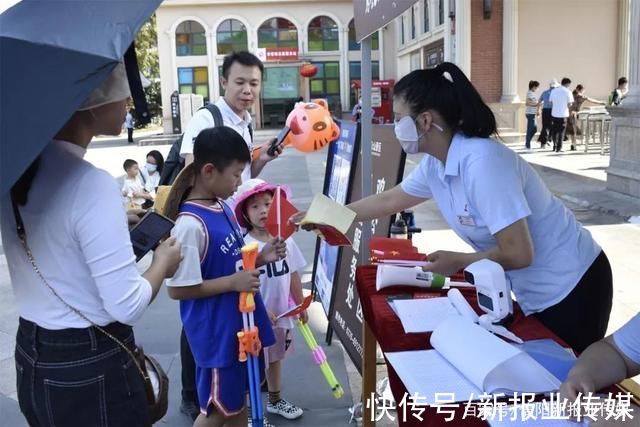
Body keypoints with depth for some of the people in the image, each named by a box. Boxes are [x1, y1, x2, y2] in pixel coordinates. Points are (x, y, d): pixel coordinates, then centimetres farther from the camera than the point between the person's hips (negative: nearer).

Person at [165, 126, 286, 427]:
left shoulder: (222, 206, 1)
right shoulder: (191, 224, -26)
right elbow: (177, 289, -22)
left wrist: (260, 257, -3)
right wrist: (233, 282, -23)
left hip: (240, 321, 8)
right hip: (215, 331, -8)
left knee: (239, 398, 23)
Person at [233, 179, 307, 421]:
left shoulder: (286, 240, -2)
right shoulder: (244, 246, -19)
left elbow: (293, 276, 6)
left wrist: (301, 306, 10)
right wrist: (261, 310, -23)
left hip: (282, 314, 6)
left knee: (275, 358, 24)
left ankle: (275, 401, 44)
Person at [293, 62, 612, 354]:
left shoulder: (481, 162, -29)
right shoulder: (434, 165, -3)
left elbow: (518, 253, -29)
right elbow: (387, 201, 15)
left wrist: (458, 262, -14)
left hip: (570, 289, -8)